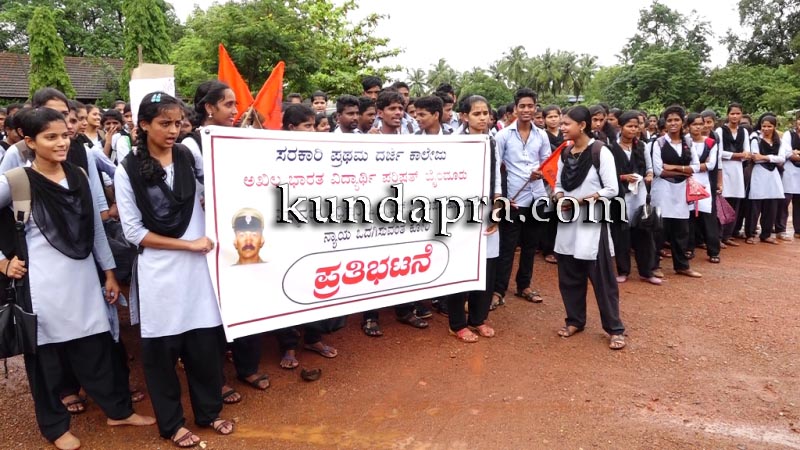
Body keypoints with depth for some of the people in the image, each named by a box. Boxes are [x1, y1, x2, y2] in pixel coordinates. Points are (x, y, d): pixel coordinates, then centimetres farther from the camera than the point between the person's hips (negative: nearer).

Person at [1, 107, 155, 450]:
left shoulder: (79, 176, 4)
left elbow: (95, 227, 9)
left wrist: (109, 273, 10)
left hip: (82, 278, 4)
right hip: (42, 283, -3)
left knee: (96, 348, 12)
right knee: (46, 355, 11)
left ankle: (117, 410, 29)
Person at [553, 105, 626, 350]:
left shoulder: (600, 152, -9)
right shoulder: (565, 153, 8)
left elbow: (612, 189, -11)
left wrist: (583, 200, -17)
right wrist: (560, 197, -8)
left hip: (592, 222, -6)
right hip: (568, 221, 6)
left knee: (602, 277, 1)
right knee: (569, 275, 12)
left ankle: (615, 328, 13)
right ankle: (575, 320, 28)